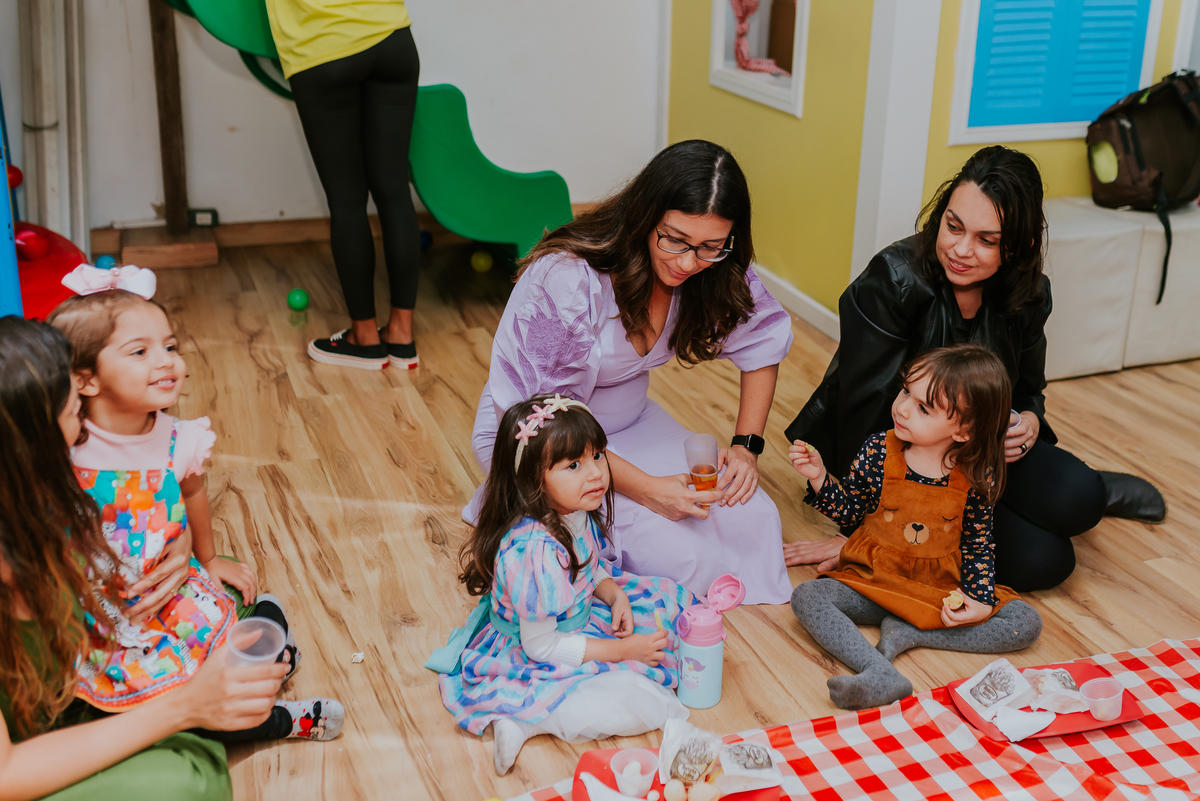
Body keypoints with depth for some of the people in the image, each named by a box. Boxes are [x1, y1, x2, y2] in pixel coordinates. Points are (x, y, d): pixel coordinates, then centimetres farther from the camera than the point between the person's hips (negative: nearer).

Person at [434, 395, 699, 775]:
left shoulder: (584, 509, -10)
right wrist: (622, 650, -21)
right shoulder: (534, 550, -36)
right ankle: (524, 718, -10)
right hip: (527, 659, -9)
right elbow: (539, 645, -28)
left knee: (668, 598, 11)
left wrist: (614, 594, -9)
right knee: (636, 704, -23)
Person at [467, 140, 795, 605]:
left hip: (629, 421, 6)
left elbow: (765, 341, 4)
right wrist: (645, 488, -27)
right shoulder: (564, 278, -32)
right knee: (677, 557, -22)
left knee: (751, 521, -12)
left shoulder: (715, 272, -14)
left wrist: (747, 444, -8)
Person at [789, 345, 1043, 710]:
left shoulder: (977, 476, -12)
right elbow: (850, 512, 1)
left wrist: (981, 601, -14)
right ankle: (881, 676, -42)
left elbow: (977, 546, -1)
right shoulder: (878, 451, -11)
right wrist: (819, 478, -15)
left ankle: (907, 633, -19)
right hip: (873, 583, 0)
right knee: (806, 597, -25)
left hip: (943, 590, 1)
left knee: (1027, 623, -16)